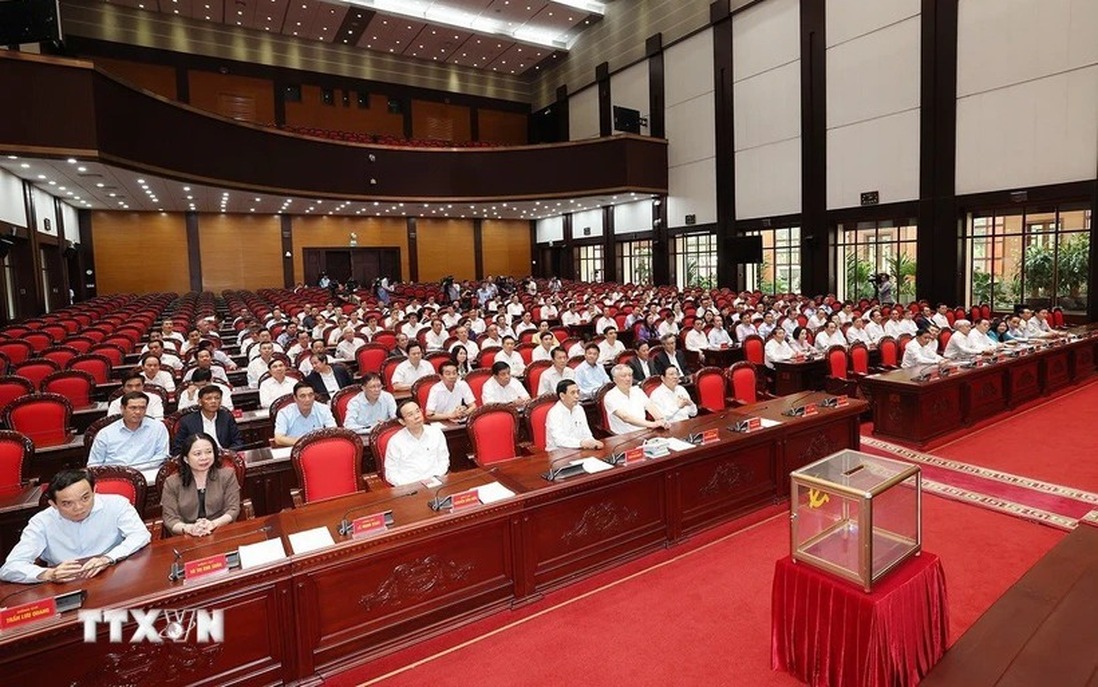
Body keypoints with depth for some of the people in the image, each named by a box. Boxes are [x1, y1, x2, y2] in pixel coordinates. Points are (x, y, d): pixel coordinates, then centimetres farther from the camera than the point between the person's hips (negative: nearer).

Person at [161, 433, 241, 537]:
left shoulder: (227, 475, 5)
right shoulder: (172, 483, 6)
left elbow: (233, 509, 1)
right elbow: (170, 519, 0)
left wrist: (213, 524, -18)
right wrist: (188, 528, -20)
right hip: (187, 539, 1)